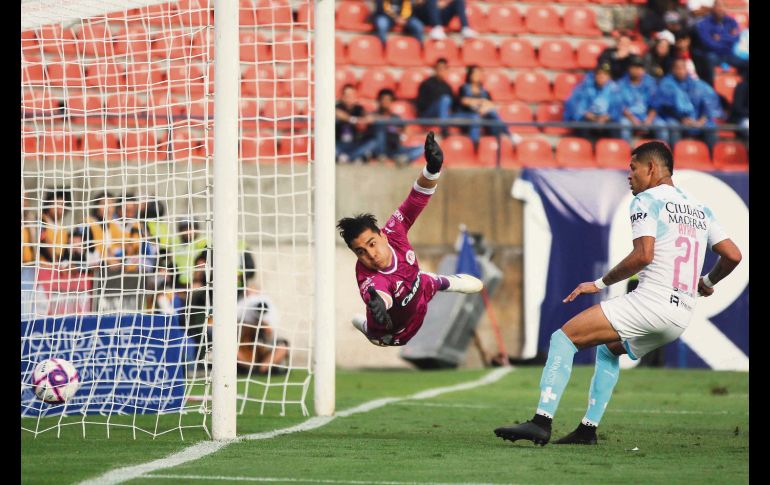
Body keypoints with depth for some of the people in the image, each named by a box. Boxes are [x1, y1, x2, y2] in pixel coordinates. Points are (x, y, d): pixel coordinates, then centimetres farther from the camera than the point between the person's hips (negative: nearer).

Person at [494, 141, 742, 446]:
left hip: (650, 301, -8)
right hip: (682, 316, 8)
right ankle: (588, 429, 24)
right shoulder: (699, 209, 19)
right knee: (607, 350, 32)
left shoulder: (647, 200, -2)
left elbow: (643, 255, -16)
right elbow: (733, 255, 16)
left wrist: (600, 283, -7)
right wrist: (706, 283, 33)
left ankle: (541, 422, -20)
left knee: (563, 338, -5)